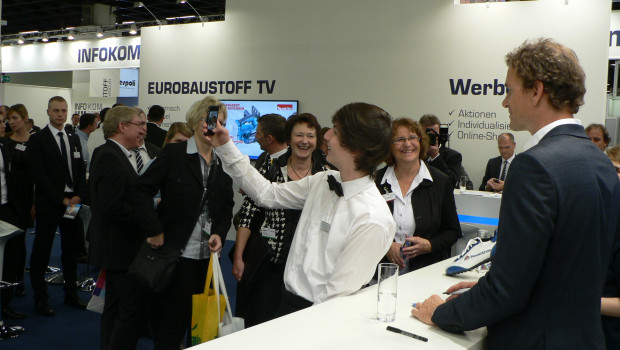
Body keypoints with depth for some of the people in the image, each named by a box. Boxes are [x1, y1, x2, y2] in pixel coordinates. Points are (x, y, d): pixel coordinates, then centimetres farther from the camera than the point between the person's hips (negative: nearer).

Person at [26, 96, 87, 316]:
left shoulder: (74, 139, 13)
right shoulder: (38, 140, -5)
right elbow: (39, 174, -12)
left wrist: (78, 196, -3)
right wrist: (61, 199, -14)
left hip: (73, 202, 6)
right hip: (48, 205, -5)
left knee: (71, 250, 12)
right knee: (41, 252, 3)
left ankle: (71, 294, 24)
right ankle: (40, 300, 13)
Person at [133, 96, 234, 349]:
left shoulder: (223, 161, 9)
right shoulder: (174, 153, -6)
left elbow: (227, 205, 15)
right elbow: (143, 190, -8)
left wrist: (220, 234, -1)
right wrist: (154, 231, -12)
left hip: (206, 253, 5)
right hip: (177, 249, -5)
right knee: (176, 312, 0)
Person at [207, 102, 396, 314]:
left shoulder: (373, 220, -19)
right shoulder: (322, 181, 4)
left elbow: (340, 294, -18)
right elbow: (267, 194, 14)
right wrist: (226, 147, 13)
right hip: (288, 301, 7)